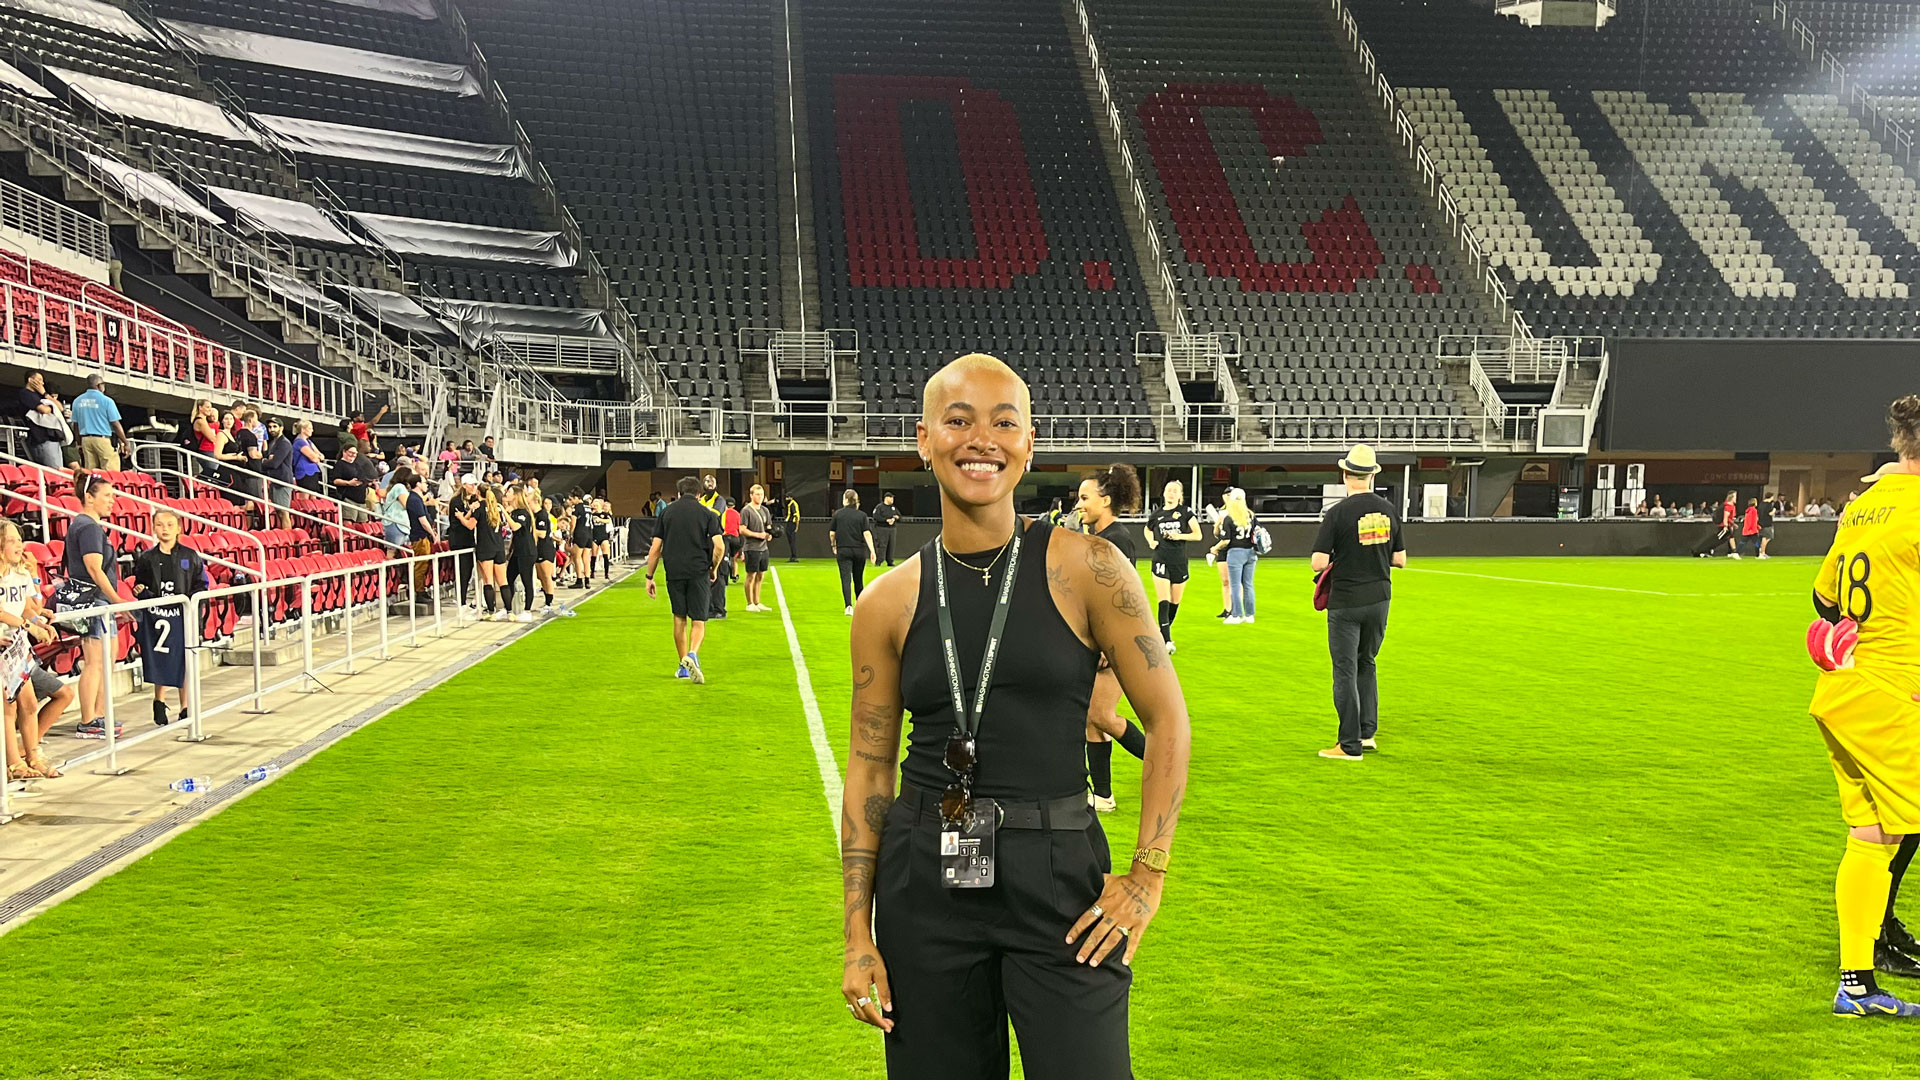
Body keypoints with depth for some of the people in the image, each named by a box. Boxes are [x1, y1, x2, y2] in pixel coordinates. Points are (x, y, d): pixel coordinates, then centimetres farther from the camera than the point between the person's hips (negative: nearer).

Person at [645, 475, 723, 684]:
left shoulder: (667, 512, 8)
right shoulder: (706, 513, 3)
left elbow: (655, 549, 5)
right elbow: (719, 546, -8)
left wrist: (649, 577, 11)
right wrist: (714, 569, 8)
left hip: (674, 572, 2)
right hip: (699, 572, -2)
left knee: (679, 619, 15)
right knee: (698, 621, 3)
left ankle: (683, 667, 20)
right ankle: (692, 654, -24)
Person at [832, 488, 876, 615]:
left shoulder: (838, 514, 0)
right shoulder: (862, 515, 1)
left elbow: (832, 533, 2)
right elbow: (867, 533, -9)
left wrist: (834, 545, 19)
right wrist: (872, 551, -10)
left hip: (843, 550, -1)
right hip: (859, 551, 2)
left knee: (846, 579, -6)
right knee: (858, 579, 15)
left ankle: (849, 606, -22)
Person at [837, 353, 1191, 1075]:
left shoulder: (1083, 569, -6)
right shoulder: (889, 603, 1)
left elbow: (1168, 722, -1)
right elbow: (869, 771, 5)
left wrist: (1147, 875, -5)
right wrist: (858, 938, 3)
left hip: (1059, 877, -2)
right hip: (924, 882, 2)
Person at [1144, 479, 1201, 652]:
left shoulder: (1185, 512, 0)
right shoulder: (1156, 515, 5)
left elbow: (1198, 535, -1)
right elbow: (1148, 529, 26)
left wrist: (1179, 536, -15)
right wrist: (1151, 541, 6)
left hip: (1180, 563, 1)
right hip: (1161, 561, -1)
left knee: (1175, 602, 11)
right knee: (1164, 602, -12)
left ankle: (1164, 633, 31)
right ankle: (1167, 641, -17)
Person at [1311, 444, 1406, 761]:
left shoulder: (1338, 513, -14)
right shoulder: (1389, 511, 1)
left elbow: (1318, 563, -16)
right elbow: (1400, 560, 7)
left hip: (1345, 604, -5)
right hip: (1379, 600, 5)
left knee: (1346, 672, 1)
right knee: (1366, 665, 21)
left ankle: (1351, 745, 3)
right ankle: (1367, 732, 22)